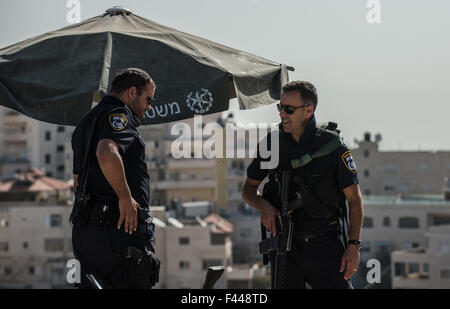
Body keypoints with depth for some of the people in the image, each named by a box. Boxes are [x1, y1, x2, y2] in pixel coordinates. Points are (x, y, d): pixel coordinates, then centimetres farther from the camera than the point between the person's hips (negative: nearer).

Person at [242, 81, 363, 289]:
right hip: (285, 245, 3)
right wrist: (264, 206, -9)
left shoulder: (332, 145, -6)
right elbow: (249, 189, 13)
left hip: (326, 246, -3)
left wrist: (354, 245, -8)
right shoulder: (271, 144, 2)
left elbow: (354, 198, -1)